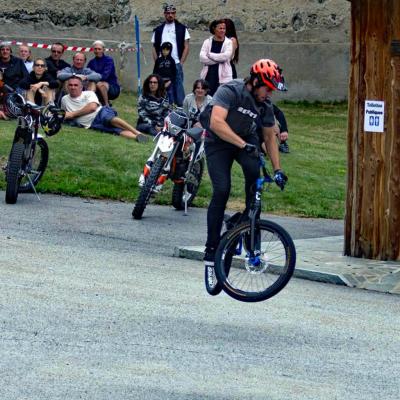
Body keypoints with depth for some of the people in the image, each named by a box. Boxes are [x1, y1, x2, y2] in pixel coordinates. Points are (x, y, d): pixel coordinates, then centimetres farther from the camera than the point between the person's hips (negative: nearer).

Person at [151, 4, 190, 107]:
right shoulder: (158, 30, 12)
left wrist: (181, 62, -5)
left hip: (176, 64, -3)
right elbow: (154, 48, 13)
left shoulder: (182, 29, 5)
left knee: (178, 87, -5)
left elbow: (186, 46, 3)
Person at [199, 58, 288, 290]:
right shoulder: (230, 91, -26)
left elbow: (270, 137, 6)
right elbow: (216, 123, -39)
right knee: (222, 190, -19)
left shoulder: (265, 105, -8)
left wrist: (277, 169, 3)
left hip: (247, 139, 5)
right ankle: (211, 255, -13)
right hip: (219, 142, -4)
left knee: (254, 174, -27)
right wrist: (243, 144, -45)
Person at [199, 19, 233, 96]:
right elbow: (202, 58, -6)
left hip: (223, 77, -2)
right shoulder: (207, 42, 7)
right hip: (209, 76, 2)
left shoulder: (228, 42, 3)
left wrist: (210, 55, -5)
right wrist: (218, 60, -11)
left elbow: (226, 56, -13)